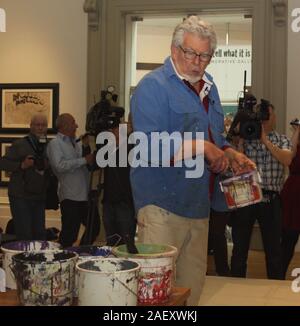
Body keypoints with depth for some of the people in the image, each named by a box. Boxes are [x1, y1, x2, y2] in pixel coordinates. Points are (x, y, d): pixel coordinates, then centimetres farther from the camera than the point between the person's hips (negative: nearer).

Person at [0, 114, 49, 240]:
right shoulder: (19, 145, -5)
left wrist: (48, 167, -4)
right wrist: (22, 165, -20)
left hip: (39, 197, 5)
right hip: (20, 197, -5)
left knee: (40, 234, 7)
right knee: (24, 235, -6)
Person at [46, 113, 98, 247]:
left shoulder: (76, 143, 18)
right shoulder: (55, 144, -3)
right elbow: (60, 165, -19)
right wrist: (84, 160, -17)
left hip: (85, 195, 7)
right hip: (70, 196, -7)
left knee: (94, 227, 12)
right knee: (69, 233, -6)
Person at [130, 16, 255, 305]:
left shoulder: (208, 87, 15)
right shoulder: (153, 86, -11)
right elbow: (150, 147, -23)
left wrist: (230, 154, 6)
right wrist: (203, 147, -20)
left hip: (199, 204, 8)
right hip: (163, 203, -8)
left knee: (193, 283, 15)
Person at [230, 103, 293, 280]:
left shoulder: (282, 140, 10)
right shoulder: (244, 137, 8)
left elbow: (287, 160, -10)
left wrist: (265, 140, -13)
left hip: (271, 199, 0)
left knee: (273, 247, 7)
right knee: (240, 246, 6)